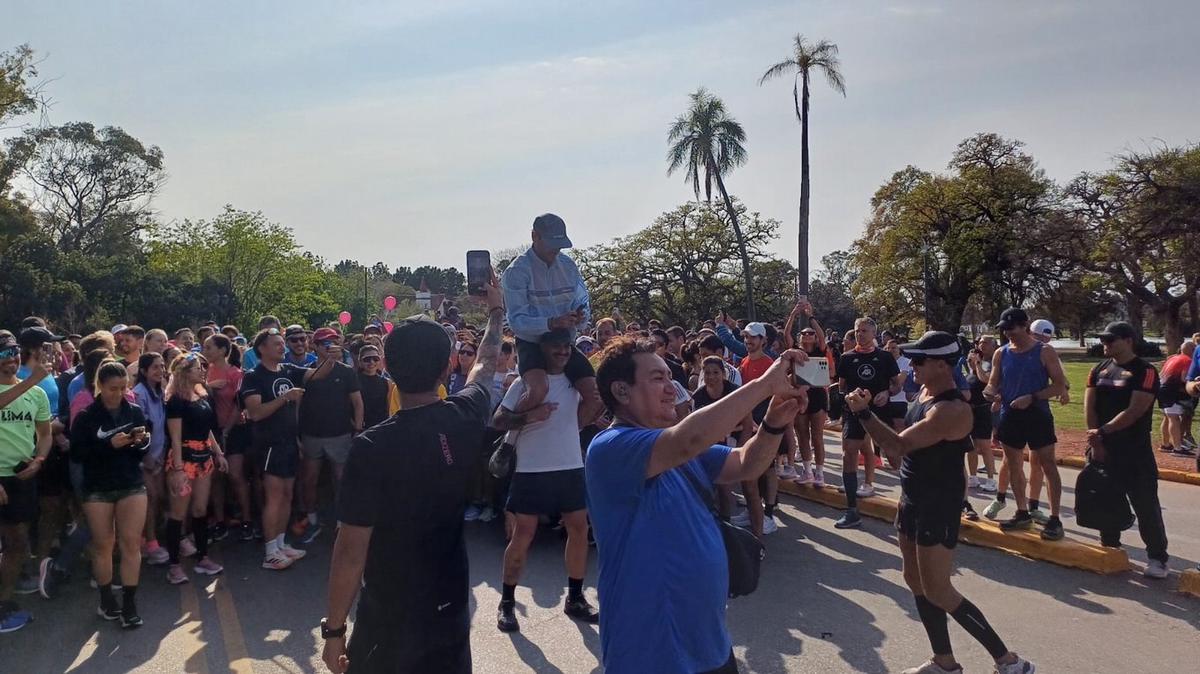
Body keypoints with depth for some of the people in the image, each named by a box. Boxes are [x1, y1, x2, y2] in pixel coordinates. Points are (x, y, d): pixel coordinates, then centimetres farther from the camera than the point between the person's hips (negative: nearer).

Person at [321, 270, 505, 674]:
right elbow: (486, 364, 12)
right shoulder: (466, 419, -10)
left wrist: (333, 629, -6)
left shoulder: (373, 447, -23)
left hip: (389, 615, -4)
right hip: (451, 604, 5)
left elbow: (351, 551, -19)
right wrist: (496, 314, 29)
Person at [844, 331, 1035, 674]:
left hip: (938, 507, -10)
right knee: (915, 580, 15)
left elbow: (899, 444, -29)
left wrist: (862, 412, -25)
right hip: (914, 499, 10)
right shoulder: (925, 392, 5)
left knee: (937, 591, -3)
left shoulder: (953, 410, -26)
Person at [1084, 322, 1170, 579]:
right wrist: (1095, 441, -5)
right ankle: (1109, 549, 25)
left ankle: (1157, 558, 7)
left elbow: (1134, 411, -18)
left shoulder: (1145, 371, -9)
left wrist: (1103, 432, -19)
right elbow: (1089, 407, 4)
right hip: (1102, 450, 6)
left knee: (1146, 506, -3)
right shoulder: (1099, 370, 9)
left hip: (1135, 453, -5)